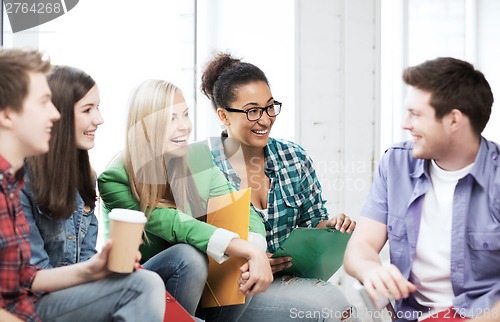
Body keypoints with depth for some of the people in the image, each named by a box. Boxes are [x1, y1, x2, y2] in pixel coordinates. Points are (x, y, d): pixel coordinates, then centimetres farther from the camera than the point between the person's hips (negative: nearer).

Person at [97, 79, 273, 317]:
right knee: (189, 255, -31)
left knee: (248, 270, -22)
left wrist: (256, 254, -32)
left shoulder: (198, 160, -4)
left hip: (191, 281, 4)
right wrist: (250, 251, -37)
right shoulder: (115, 180, -18)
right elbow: (177, 226, -28)